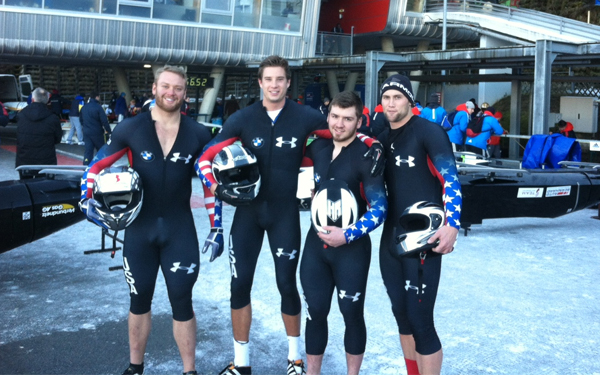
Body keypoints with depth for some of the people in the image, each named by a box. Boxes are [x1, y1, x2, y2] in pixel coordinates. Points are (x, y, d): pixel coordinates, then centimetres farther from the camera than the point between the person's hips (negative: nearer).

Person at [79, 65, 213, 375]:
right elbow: (97, 166, 3)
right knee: (139, 300, 14)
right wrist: (87, 199, -11)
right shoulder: (130, 129, -4)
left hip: (180, 229, 0)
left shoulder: (198, 135, -1)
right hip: (139, 227, 1)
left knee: (182, 302, 5)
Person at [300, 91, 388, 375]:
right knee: (315, 312, 10)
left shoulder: (366, 157, -14)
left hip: (352, 248, -5)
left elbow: (379, 209, -16)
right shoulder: (318, 148, 2)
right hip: (316, 242, 5)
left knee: (352, 314, 6)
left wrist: (348, 235, -22)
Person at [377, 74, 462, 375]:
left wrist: (452, 224, -27)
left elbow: (451, 180, -15)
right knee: (401, 314, 14)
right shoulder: (383, 139, 13)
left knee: (420, 319, -8)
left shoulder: (428, 132, -8)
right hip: (391, 238, 7)